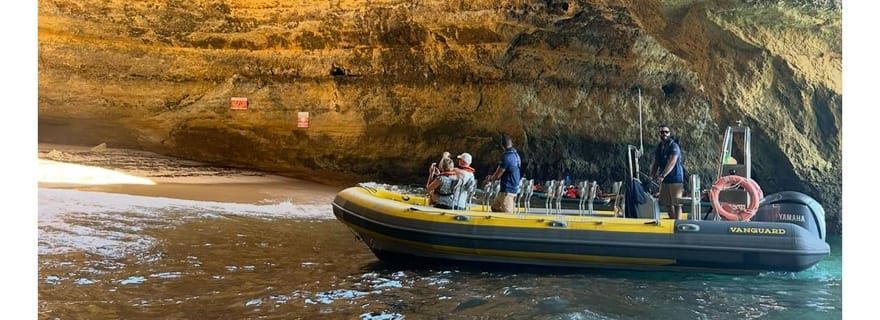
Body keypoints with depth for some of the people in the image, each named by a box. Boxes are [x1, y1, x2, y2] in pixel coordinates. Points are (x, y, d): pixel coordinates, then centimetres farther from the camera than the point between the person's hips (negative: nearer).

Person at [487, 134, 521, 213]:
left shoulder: (506, 156, -21)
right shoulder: (516, 154, 8)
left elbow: (497, 175, -15)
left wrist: (491, 178, 5)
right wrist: (493, 176, 12)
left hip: (507, 189, -10)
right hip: (512, 187, 10)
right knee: (495, 207, 20)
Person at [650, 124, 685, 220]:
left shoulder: (674, 146, -9)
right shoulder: (658, 147, 14)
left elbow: (671, 163, -22)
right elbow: (655, 164, 17)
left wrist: (662, 176, -30)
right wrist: (652, 177, 2)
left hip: (675, 179, -7)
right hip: (664, 180, 7)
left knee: (676, 203, -6)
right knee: (667, 203, 9)